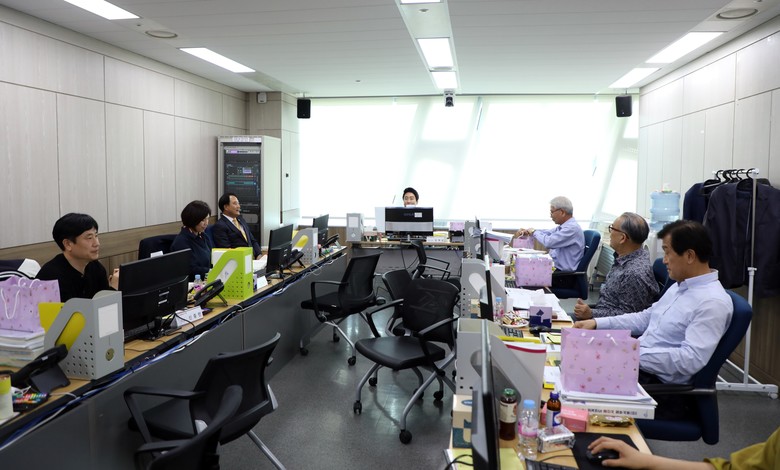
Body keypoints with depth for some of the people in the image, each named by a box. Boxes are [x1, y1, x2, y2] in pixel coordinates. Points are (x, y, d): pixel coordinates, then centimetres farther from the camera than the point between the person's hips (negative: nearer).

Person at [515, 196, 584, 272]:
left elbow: (549, 242, -28)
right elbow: (548, 232, 24)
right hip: (556, 267, 9)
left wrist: (534, 232, -10)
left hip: (565, 273, -9)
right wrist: (527, 231, 8)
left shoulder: (572, 228, -20)